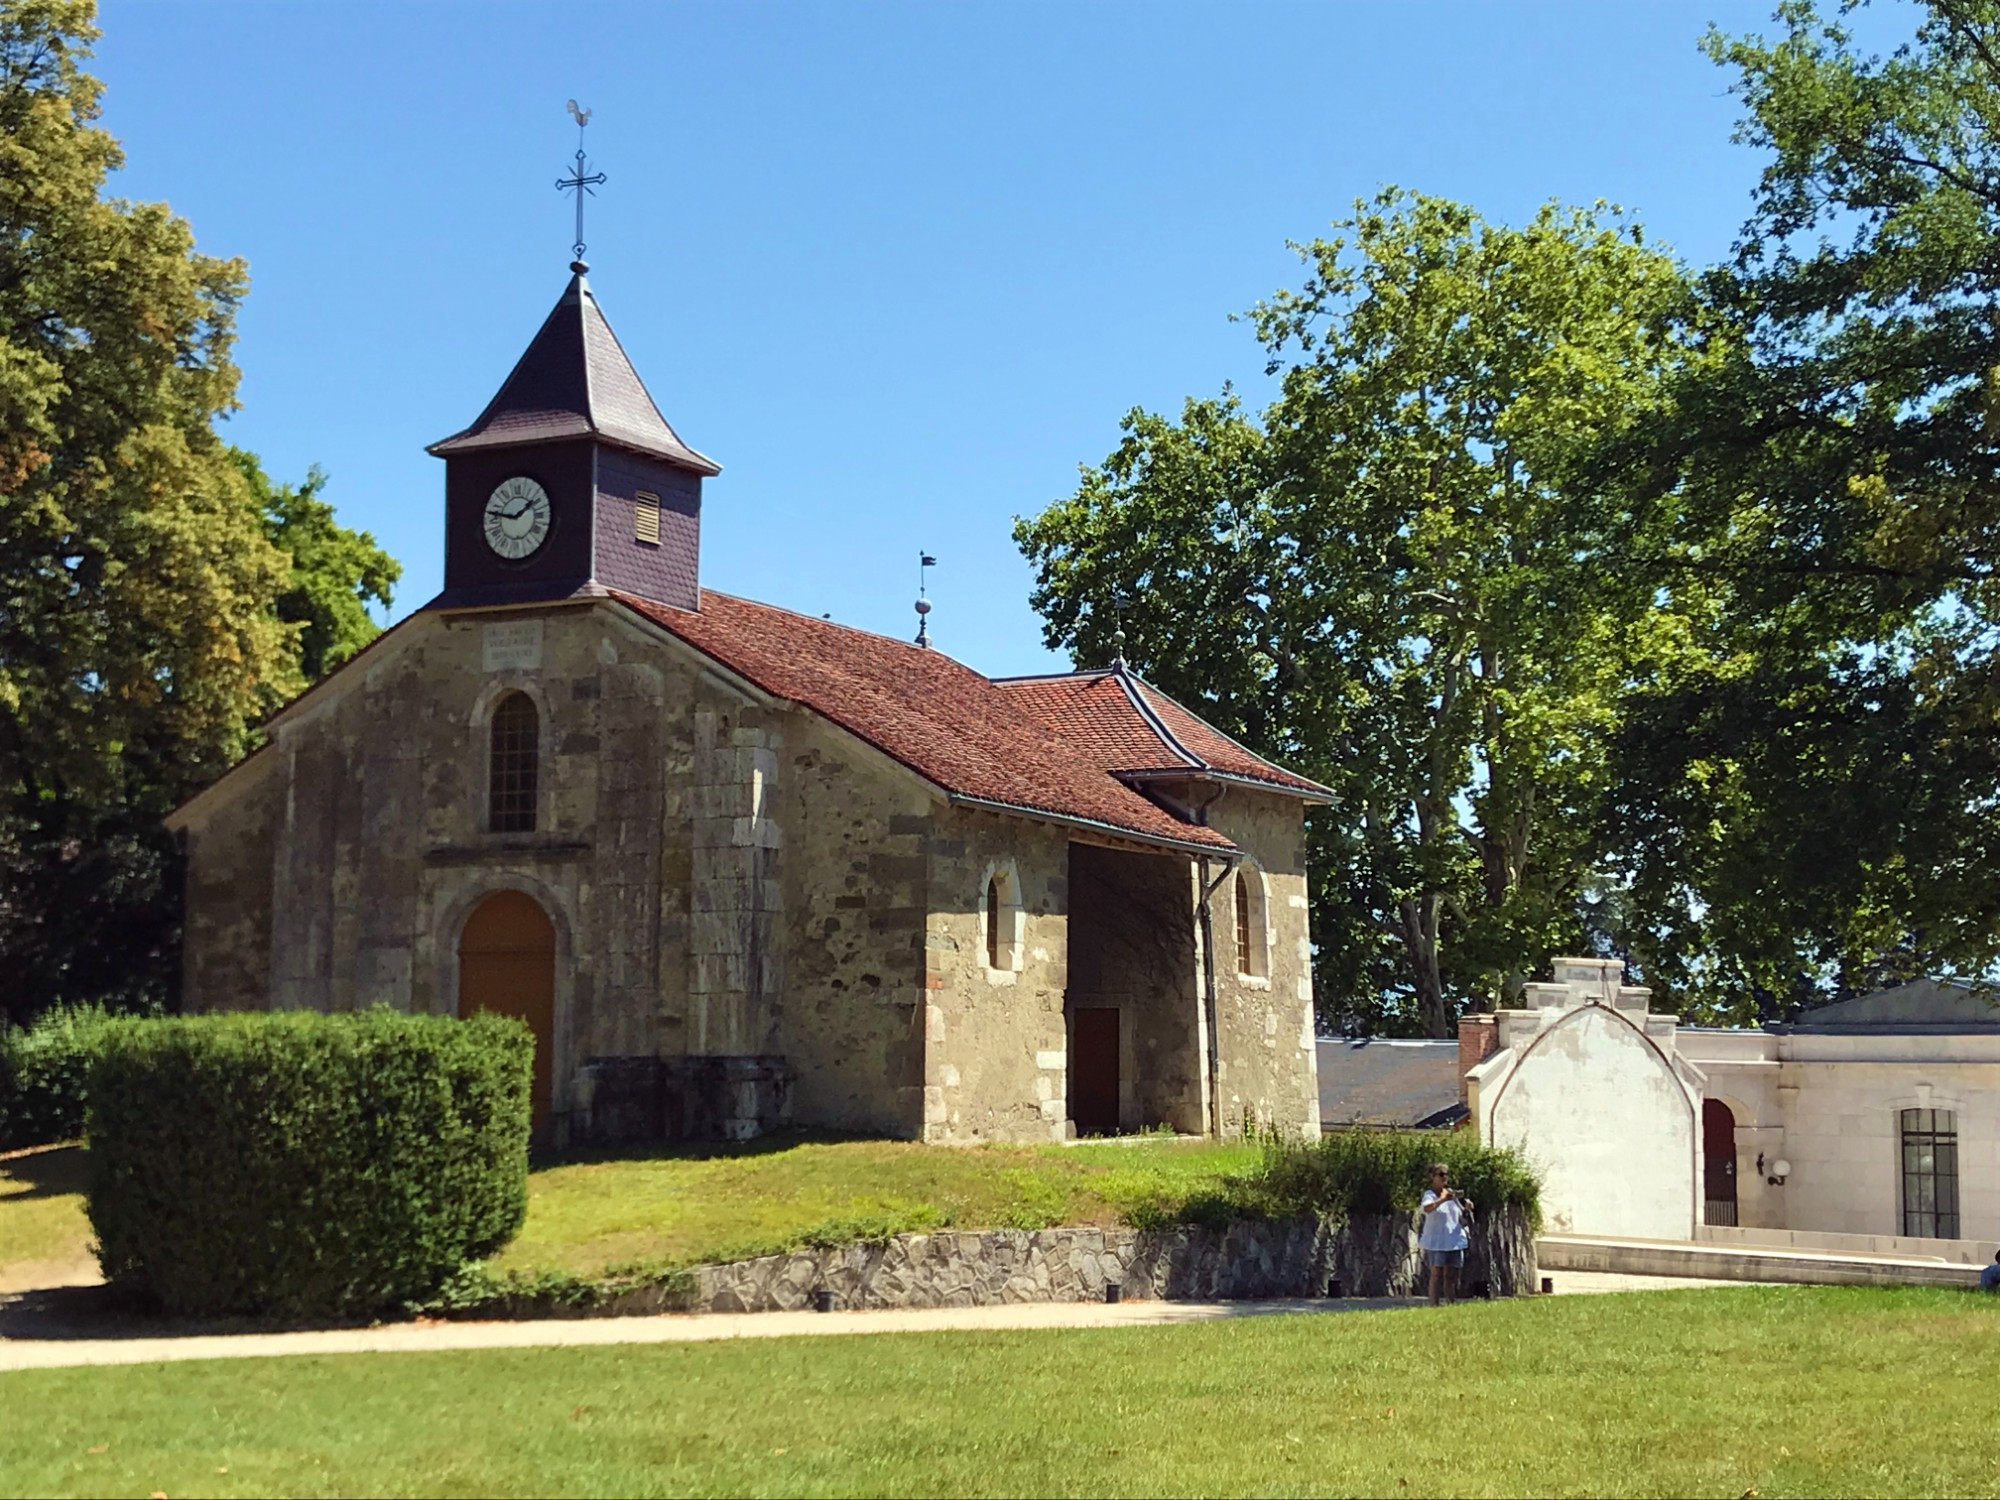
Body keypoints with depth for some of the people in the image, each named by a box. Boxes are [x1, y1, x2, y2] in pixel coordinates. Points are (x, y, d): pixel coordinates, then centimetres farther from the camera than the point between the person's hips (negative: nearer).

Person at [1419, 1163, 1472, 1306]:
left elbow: (1462, 1216, 18)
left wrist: (1467, 1207, -5)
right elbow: (1427, 1208, -28)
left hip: (1454, 1240, 5)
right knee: (1437, 1273, -8)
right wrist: (1442, 1199, -43)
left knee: (1452, 1275, 6)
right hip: (1436, 1241, -5)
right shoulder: (1430, 1194, -5)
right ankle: (1434, 1305, -9)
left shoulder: (1452, 1193, 13)